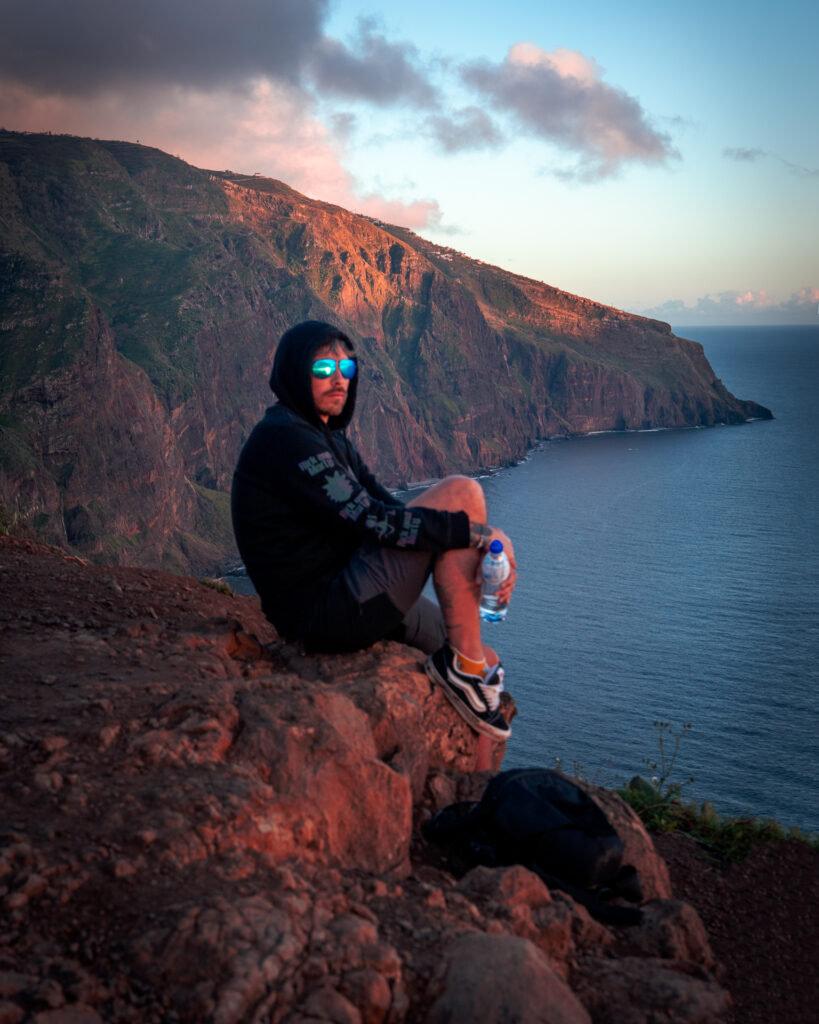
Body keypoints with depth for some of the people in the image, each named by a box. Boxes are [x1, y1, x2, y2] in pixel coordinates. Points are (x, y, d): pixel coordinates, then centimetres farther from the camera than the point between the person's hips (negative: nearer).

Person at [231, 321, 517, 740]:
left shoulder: (330, 438, 18)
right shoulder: (284, 437, -15)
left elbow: (391, 511, 14)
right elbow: (372, 520, -22)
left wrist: (484, 558, 0)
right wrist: (478, 533, -17)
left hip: (345, 601, 10)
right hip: (324, 615, -10)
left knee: (486, 663, 17)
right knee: (461, 492, -15)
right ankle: (464, 665, -10)